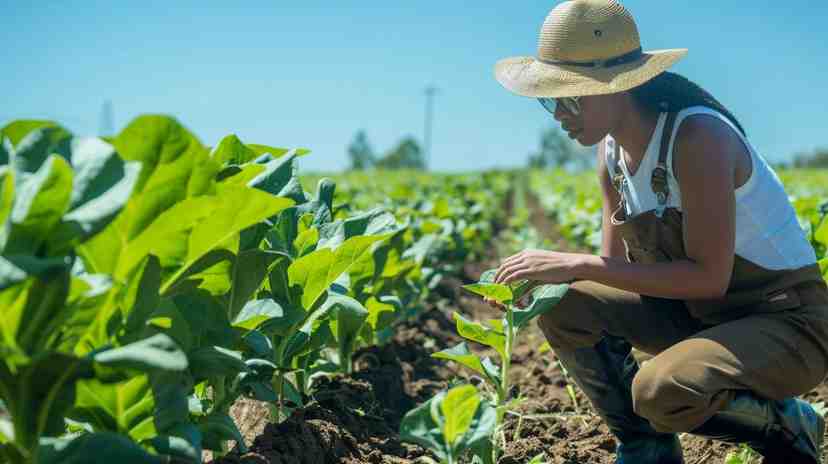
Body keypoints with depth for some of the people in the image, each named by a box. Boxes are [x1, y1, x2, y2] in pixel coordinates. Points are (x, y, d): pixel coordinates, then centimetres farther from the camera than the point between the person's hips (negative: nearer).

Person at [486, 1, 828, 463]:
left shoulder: (698, 135, -25)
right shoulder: (613, 153, 0)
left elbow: (708, 277, -29)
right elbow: (619, 267, 4)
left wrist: (580, 263, -30)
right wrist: (544, 278, -15)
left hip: (789, 320, -7)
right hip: (702, 314, 7)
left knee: (661, 390, -33)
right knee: (565, 308, -10)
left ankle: (785, 424, 0)